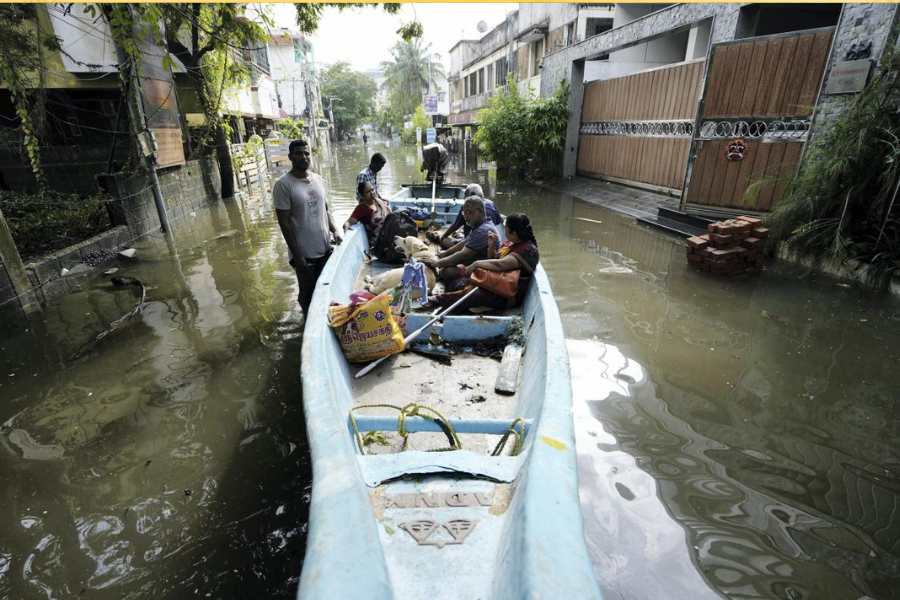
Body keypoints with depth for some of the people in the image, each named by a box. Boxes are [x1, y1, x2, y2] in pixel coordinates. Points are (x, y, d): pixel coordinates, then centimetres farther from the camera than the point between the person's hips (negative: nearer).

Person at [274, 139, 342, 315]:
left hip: (325, 248, 6)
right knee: (308, 293, 9)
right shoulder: (283, 184, -13)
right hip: (304, 252, -5)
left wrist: (334, 231, 0)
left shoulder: (318, 179, 5)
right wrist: (296, 255, -16)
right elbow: (284, 222, -14)